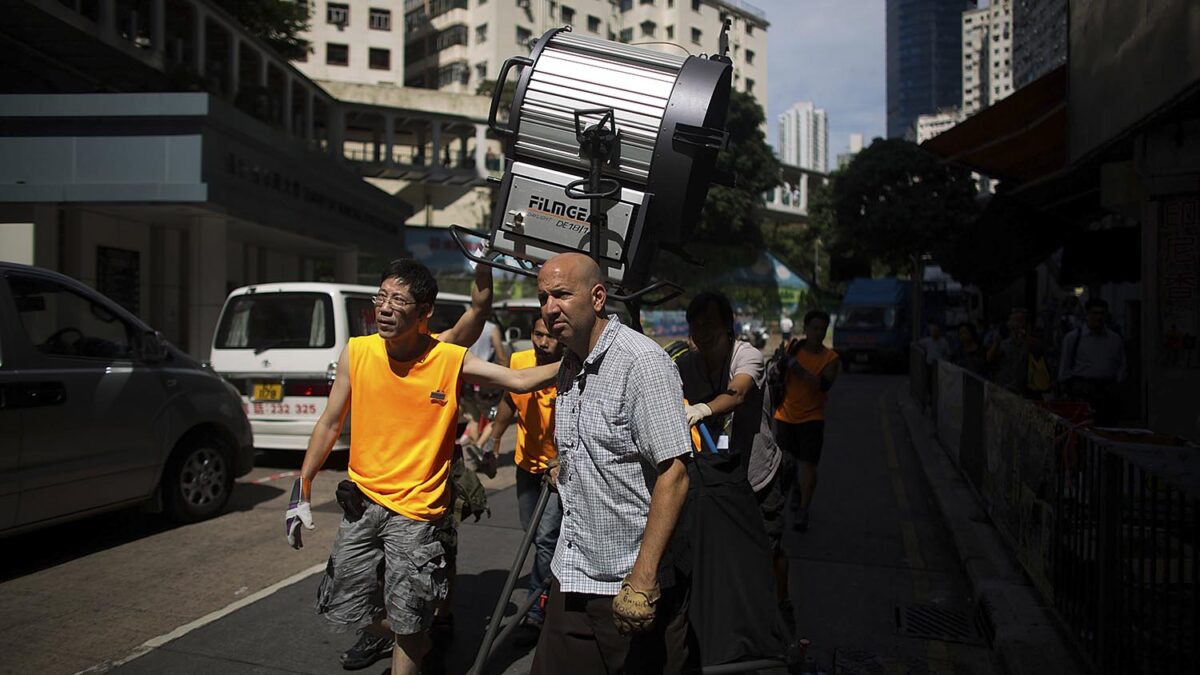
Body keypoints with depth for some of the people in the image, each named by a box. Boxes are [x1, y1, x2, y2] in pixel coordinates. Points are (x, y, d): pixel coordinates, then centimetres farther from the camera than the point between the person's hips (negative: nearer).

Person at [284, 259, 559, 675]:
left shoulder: (451, 361, -12)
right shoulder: (357, 353, -6)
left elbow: (520, 380, -7)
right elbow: (330, 424, 3)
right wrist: (301, 489, 3)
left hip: (417, 511, -3)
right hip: (362, 501, 3)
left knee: (408, 626, 3)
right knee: (342, 606, 14)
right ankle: (378, 631, 48)